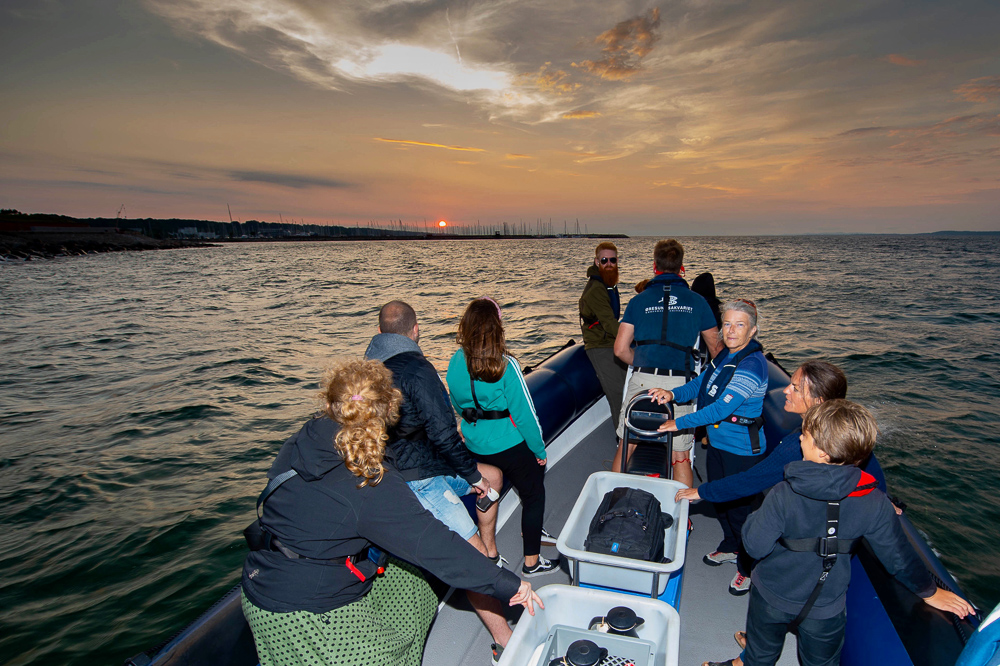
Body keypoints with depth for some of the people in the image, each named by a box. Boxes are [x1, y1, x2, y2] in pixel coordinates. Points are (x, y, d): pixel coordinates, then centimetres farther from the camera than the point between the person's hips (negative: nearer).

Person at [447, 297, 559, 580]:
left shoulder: (455, 363, -7)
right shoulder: (505, 365, -24)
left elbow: (458, 406, 7)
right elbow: (524, 412, -19)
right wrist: (540, 449, -6)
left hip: (476, 447, 6)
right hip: (511, 445, -6)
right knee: (534, 496, 13)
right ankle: (531, 562, 23)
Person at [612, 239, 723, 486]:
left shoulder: (639, 300, 7)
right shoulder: (697, 301, 9)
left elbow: (620, 350, 4)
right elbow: (716, 348, 14)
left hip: (642, 381, 0)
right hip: (680, 382, 0)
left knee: (625, 447, 14)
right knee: (681, 456, 10)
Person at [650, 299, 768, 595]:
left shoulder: (752, 363, -24)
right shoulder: (725, 355, 3)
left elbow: (722, 408, -28)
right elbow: (700, 384, 12)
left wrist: (679, 423, -21)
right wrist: (672, 394, -8)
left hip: (742, 450, -8)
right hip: (718, 442, 9)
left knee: (739, 506, 5)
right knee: (719, 498, 22)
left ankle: (748, 568, 27)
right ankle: (730, 547, 46)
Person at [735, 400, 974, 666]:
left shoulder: (783, 496, -29)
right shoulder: (874, 503, -20)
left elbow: (755, 546, -24)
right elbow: (897, 554, -5)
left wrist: (755, 516, -2)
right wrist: (928, 591, 14)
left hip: (771, 597, -2)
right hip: (826, 609, 2)